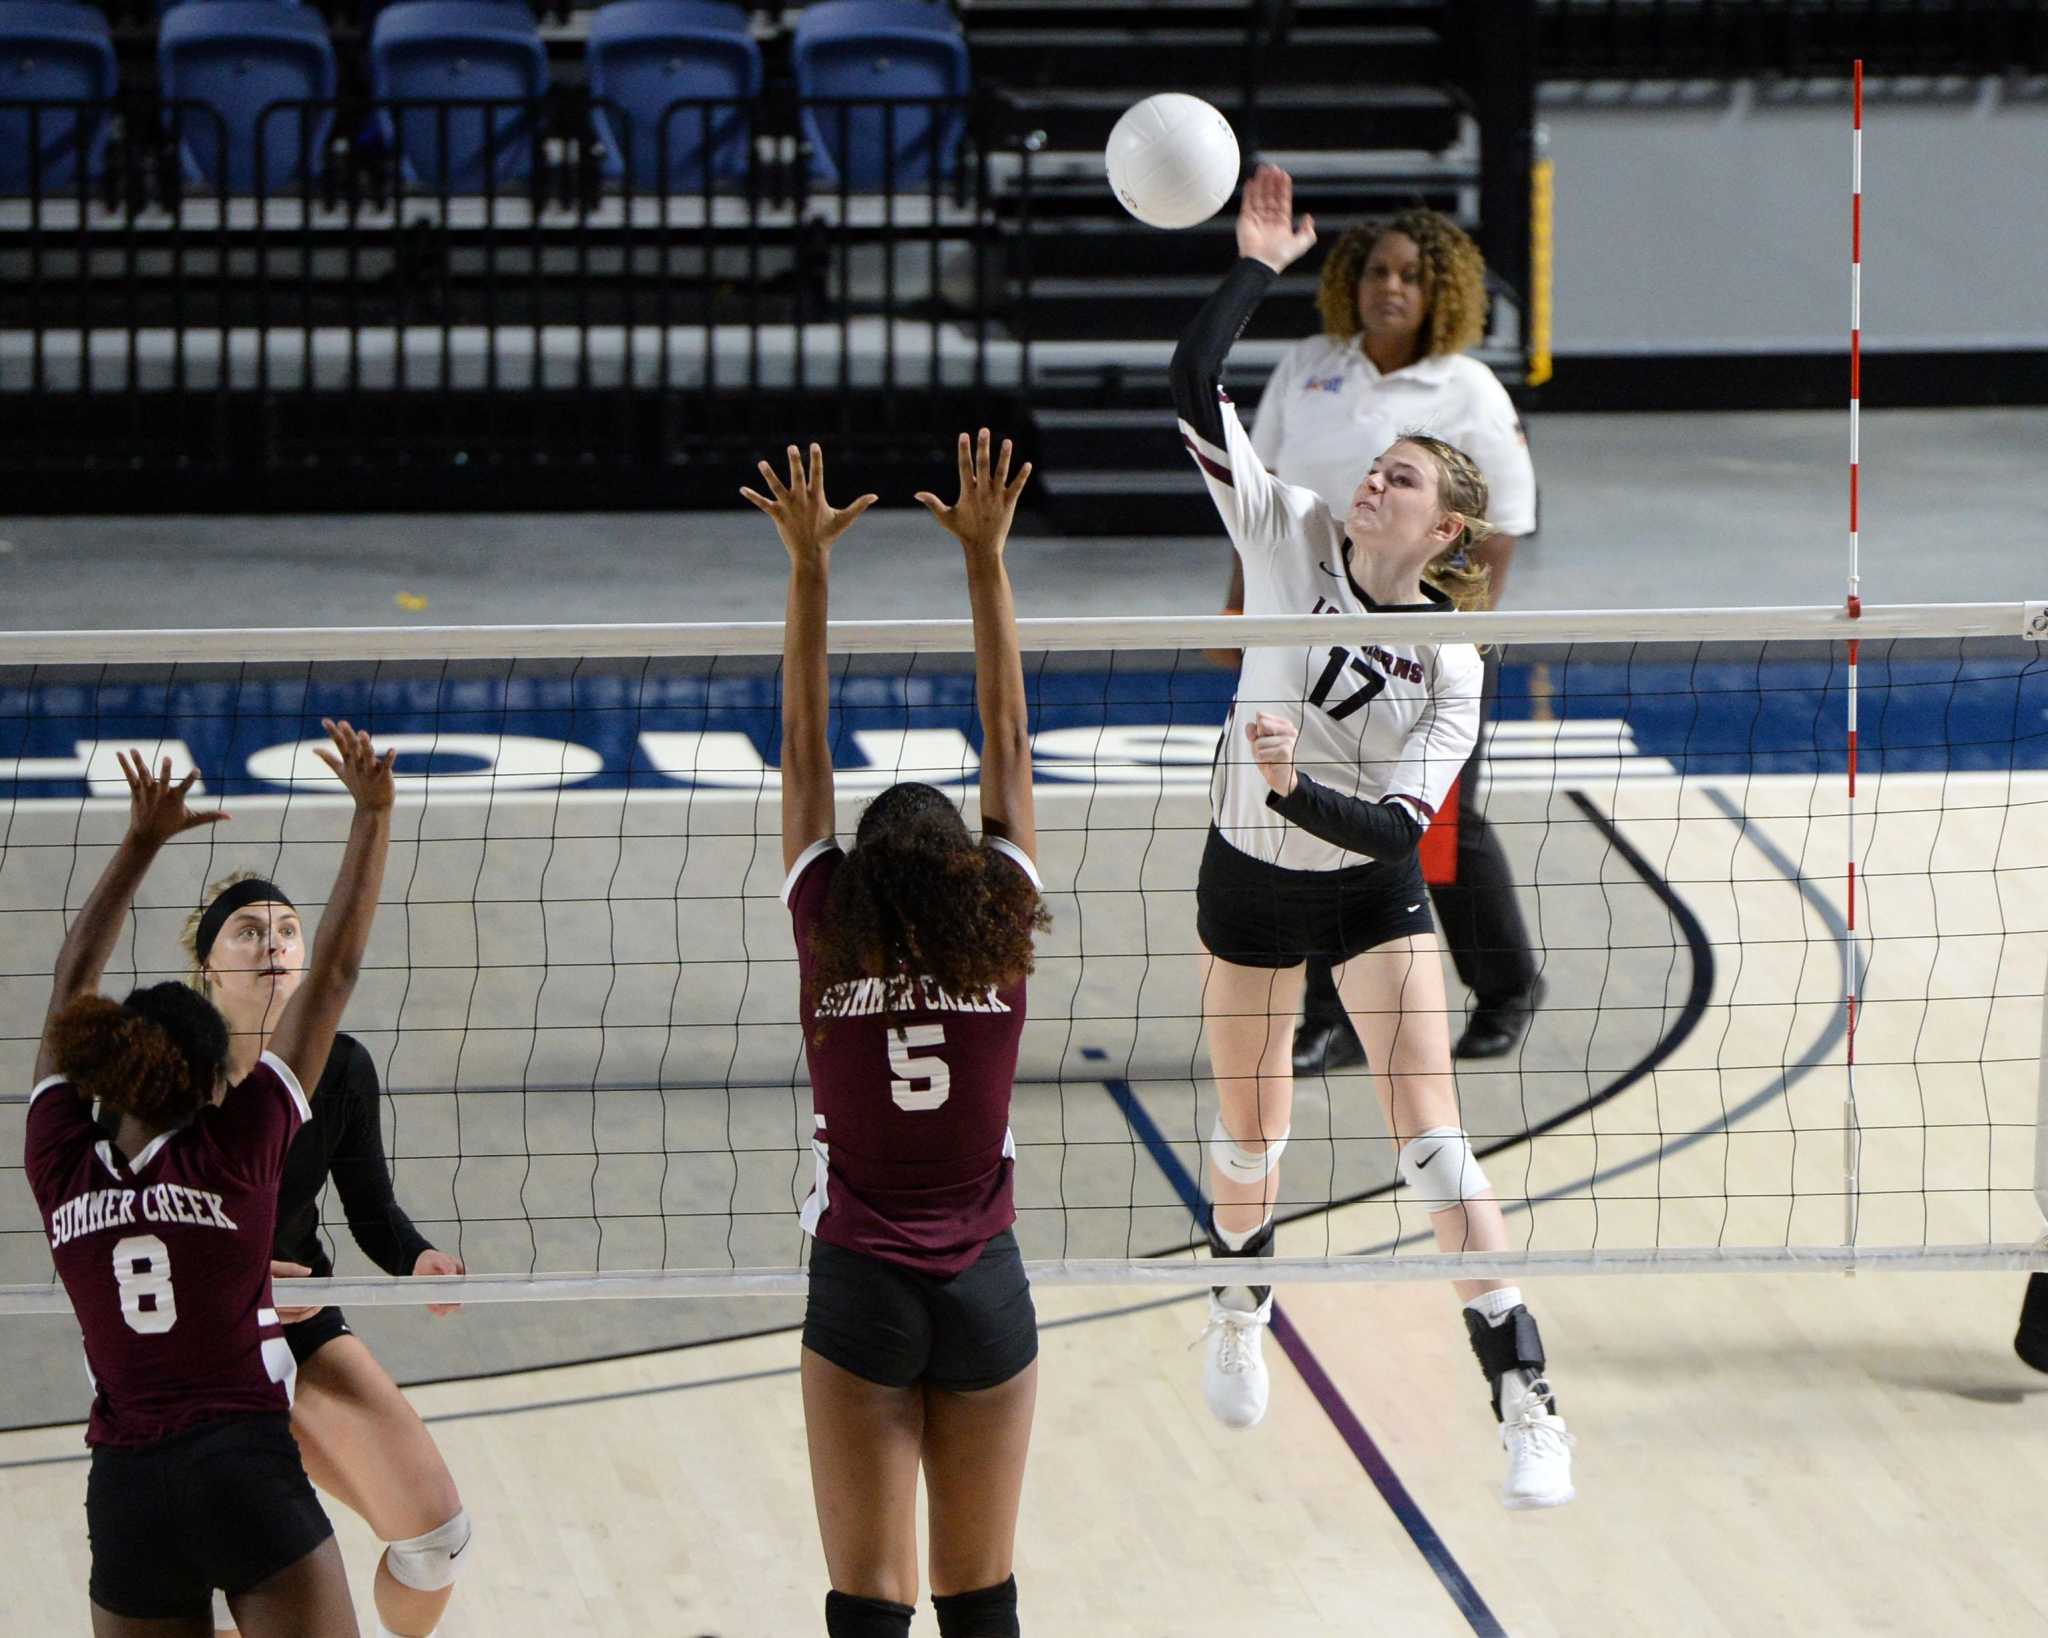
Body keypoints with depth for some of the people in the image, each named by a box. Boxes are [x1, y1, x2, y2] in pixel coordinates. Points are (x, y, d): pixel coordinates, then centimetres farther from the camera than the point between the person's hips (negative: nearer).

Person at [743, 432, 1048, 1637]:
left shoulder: (831, 944, -6)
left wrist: (810, 567, 2)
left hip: (862, 1294, -1)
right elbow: (1010, 743, 1)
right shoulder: (1003, 942, -4)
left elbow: (804, 755, 0)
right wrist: (986, 554, 3)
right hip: (986, 1289, 1)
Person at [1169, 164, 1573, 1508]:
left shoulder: (1451, 664, -16)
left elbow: (1400, 825, -23)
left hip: (1372, 888, -2)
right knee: (1251, 1131, 12)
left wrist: (1299, 792, -39)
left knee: (1432, 1139, -10)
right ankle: (1239, 1310, 44)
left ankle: (1527, 1405, -7)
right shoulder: (1291, 540, -12)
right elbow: (1194, 392, -19)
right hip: (1249, 880, 2)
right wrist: (1255, 266, -25)